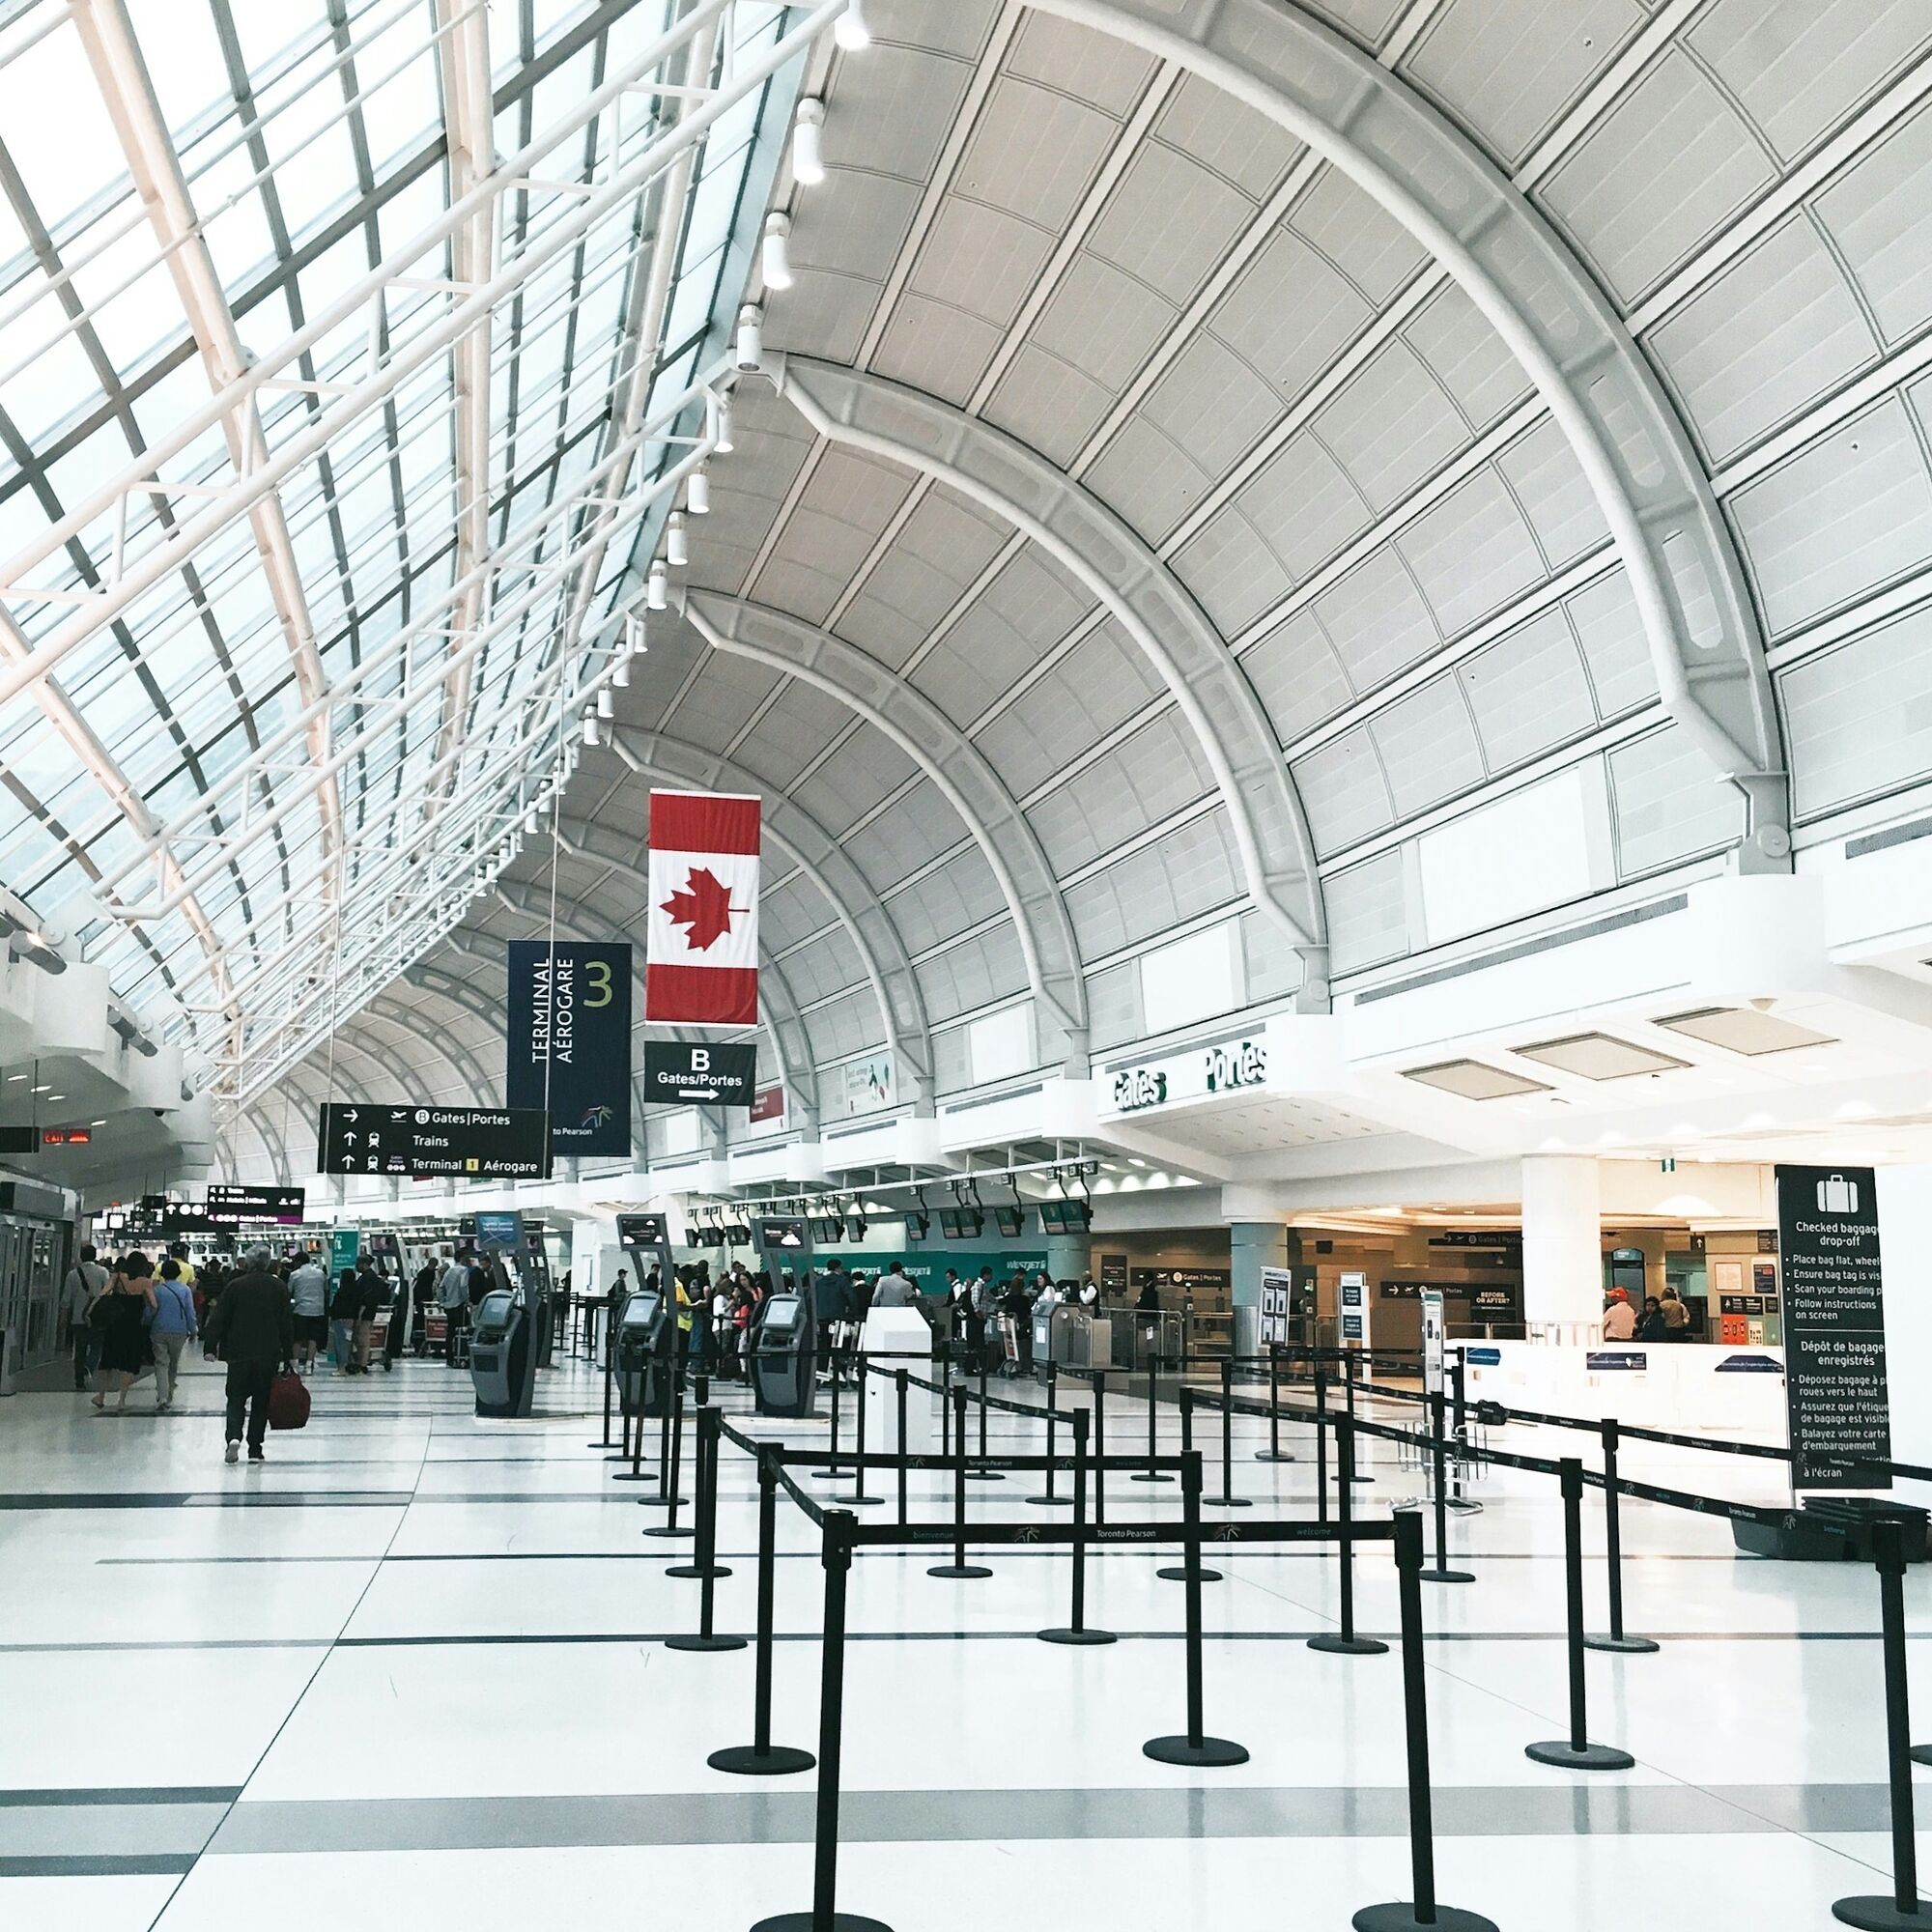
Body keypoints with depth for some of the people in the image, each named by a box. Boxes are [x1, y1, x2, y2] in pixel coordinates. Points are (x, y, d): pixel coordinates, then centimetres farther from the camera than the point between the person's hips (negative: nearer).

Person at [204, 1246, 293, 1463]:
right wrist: (289, 1355, 8)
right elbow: (287, 1323, 3)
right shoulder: (278, 1287, 1)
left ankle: (233, 1437, -16)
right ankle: (255, 1450, 7)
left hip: (239, 1353, 0)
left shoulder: (235, 1286, -1)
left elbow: (219, 1320, -1)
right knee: (261, 1401, 8)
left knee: (236, 1398, 8)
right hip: (269, 1354, 1)